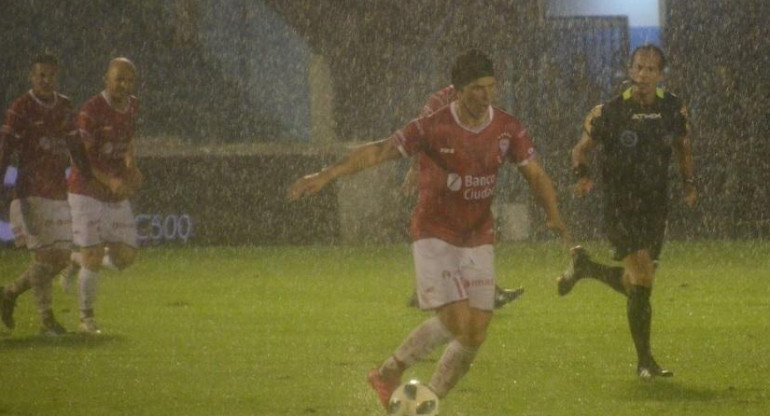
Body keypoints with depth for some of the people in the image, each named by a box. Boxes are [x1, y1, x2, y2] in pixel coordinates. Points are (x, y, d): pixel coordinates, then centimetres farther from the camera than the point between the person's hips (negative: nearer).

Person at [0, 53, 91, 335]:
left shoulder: (65, 107, 12)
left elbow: (75, 148, 21)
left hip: (59, 193, 7)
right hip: (32, 193, -7)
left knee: (60, 258, 6)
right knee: (43, 255, -11)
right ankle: (47, 319, -2)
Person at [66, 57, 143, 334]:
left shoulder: (132, 106, 4)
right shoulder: (92, 111, -17)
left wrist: (131, 166, 6)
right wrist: (110, 181, -29)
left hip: (117, 195, 6)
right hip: (87, 194, -6)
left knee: (125, 257, 1)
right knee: (94, 256, -9)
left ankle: (78, 260, 29)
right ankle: (86, 319, 7)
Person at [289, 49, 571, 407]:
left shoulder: (508, 129, -3)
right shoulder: (432, 128, -15)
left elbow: (535, 175, 1)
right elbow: (378, 151, -17)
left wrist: (553, 214, -18)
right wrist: (327, 175, -28)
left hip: (478, 240, 5)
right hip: (435, 236, -5)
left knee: (476, 335, -1)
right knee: (456, 322, -19)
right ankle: (389, 373, 0)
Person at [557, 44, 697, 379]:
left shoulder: (674, 109, 2)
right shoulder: (610, 112, -9)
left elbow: (683, 147, 20)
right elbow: (581, 149, 1)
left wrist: (689, 183, 8)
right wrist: (582, 175, -18)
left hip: (655, 206, 5)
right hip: (619, 207, -5)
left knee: (638, 283, 9)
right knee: (642, 275, -17)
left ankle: (585, 267, 38)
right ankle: (645, 361, -8)